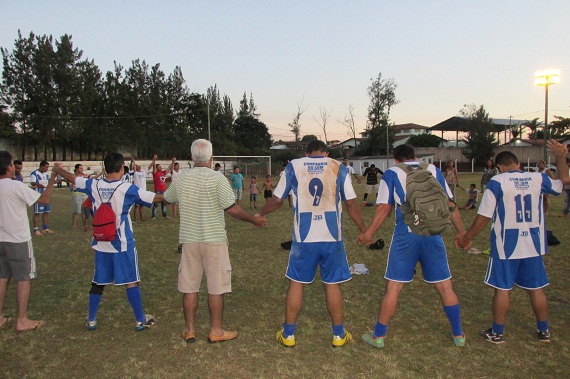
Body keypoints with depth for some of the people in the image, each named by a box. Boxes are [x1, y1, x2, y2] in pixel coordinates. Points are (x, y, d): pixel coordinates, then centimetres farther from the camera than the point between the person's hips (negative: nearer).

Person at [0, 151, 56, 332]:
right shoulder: (16, 186, -17)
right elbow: (44, 199, -15)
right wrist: (51, 180, -7)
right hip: (18, 240, -7)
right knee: (24, 279, 2)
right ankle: (22, 321, 7)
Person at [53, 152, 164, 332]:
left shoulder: (94, 185, -2)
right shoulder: (127, 189, -16)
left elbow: (71, 178, 16)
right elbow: (156, 198, -17)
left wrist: (58, 169, 36)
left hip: (101, 244, 5)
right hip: (123, 244, -4)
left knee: (98, 282, 17)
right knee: (131, 282, 4)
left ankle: (91, 320, 28)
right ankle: (140, 320, 13)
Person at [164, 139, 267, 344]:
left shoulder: (181, 179, 3)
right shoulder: (217, 178, -11)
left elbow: (166, 198, 22)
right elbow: (232, 209, -14)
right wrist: (254, 220, 0)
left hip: (189, 240, 4)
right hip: (214, 240, -4)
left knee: (189, 287, 12)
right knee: (216, 288, 6)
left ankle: (189, 330, 21)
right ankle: (216, 331, 14)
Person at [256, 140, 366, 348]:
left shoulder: (293, 166, 4)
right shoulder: (338, 167, 4)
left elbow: (277, 200, 6)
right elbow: (351, 203, 2)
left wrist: (259, 214, 24)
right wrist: (364, 231, 12)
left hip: (304, 237, 0)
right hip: (332, 237, 0)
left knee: (296, 283, 12)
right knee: (332, 284, 11)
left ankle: (288, 334, 21)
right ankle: (339, 335, 23)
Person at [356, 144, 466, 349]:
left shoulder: (391, 173, 6)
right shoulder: (433, 170, 13)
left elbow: (384, 208, 0)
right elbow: (450, 203, 12)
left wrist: (368, 233, 7)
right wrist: (461, 230, 21)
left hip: (406, 235, -2)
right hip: (432, 234, 2)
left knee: (393, 287, 5)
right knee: (444, 286, 14)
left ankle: (378, 336, 16)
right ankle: (458, 335, 28)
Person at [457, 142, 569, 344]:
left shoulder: (497, 182, -11)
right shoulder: (538, 179, 0)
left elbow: (484, 216, -12)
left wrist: (467, 238, -2)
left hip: (506, 246, -4)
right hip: (533, 245, 4)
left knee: (502, 289, 6)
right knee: (536, 288, 16)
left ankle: (497, 332, 16)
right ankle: (544, 330, 30)